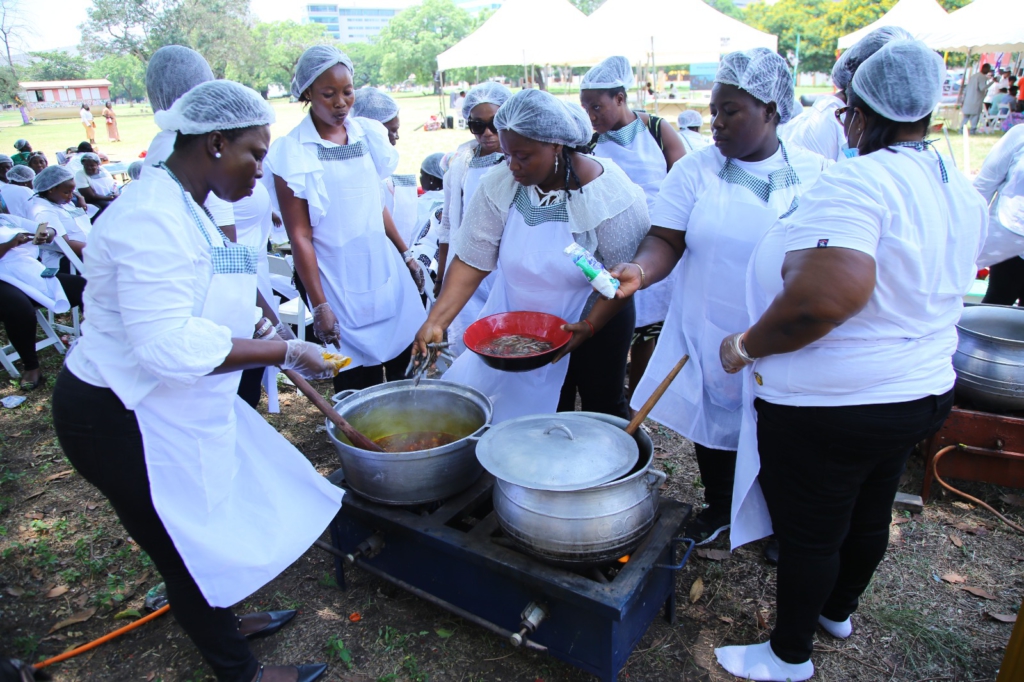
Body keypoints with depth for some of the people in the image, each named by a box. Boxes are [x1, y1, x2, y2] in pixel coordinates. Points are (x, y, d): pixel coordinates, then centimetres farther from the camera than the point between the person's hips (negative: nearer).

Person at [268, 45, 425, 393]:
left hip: (385, 270, 5)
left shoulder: (368, 134, 7)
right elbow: (299, 236, -8)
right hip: (340, 284, -4)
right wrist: (319, 306, -10)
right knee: (359, 384, 1)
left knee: (407, 369, 6)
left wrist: (406, 254, 18)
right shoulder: (292, 151, -7)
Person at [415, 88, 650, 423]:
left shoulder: (610, 194, -22)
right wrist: (436, 321, -24)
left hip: (596, 324, -2)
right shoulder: (499, 185, -13)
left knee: (603, 412, 17)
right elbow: (470, 260, -14)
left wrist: (588, 327, -26)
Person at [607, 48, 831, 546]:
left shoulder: (815, 172, -2)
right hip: (708, 336, 1)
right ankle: (718, 507, 42)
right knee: (712, 424, 15)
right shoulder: (695, 170, -4)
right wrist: (640, 270, -32)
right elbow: (665, 240, -11)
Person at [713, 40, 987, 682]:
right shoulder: (960, 188, 5)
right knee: (869, 514, 26)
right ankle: (839, 610, 51)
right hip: (924, 389, 9)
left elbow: (831, 295, -40)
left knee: (809, 534, 10)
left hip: (831, 406, -9)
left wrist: (748, 346, -26)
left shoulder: (856, 181, -25)